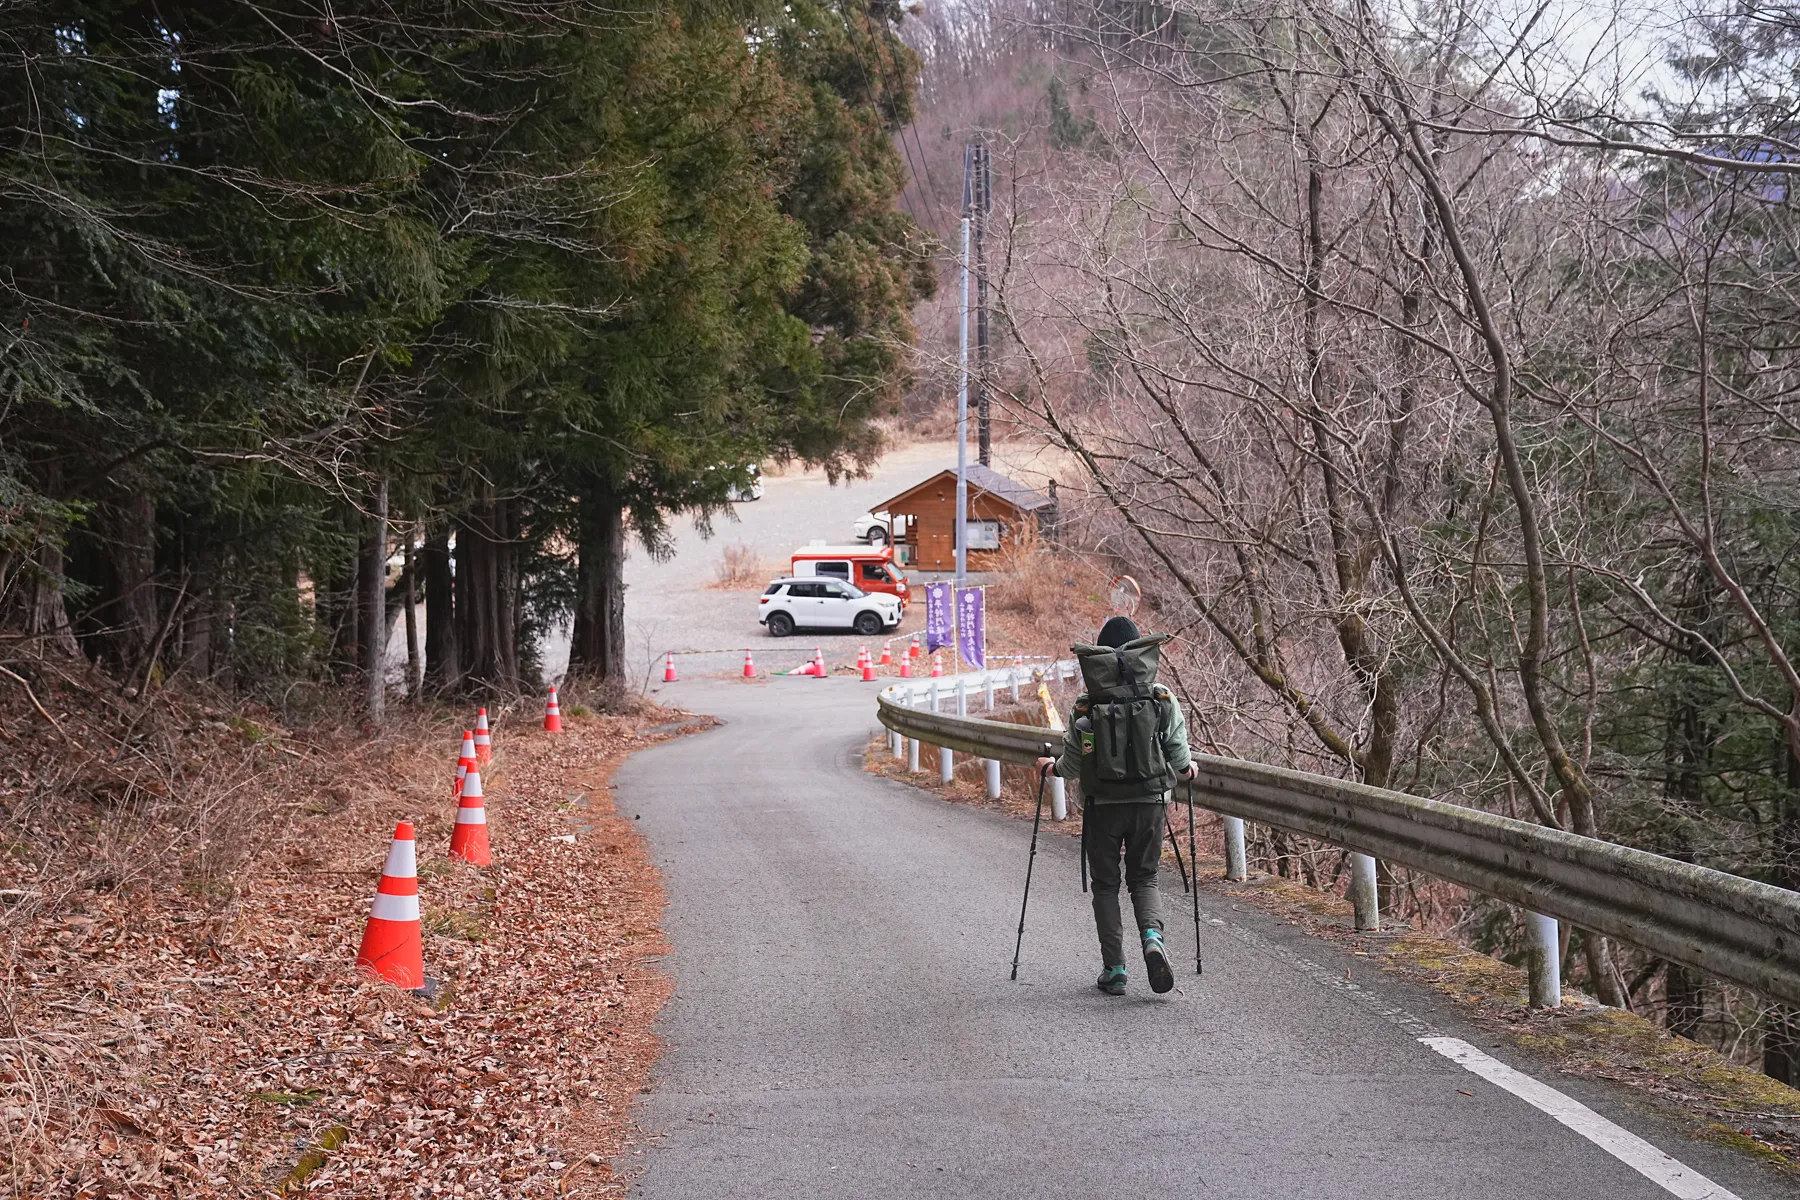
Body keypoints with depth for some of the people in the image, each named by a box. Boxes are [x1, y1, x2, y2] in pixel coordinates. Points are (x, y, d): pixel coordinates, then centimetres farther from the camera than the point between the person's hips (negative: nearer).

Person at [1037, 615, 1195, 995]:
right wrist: (1187, 769, 21)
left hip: (1102, 806, -1)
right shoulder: (1163, 700, -4)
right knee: (1144, 878, 16)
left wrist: (1050, 766, 19)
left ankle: (1114, 969, 8)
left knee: (1105, 885, 12)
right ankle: (1152, 938, -13)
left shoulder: (1085, 707, -7)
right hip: (1150, 802, 1)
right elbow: (1179, 756, -2)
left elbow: (1073, 766, -2)